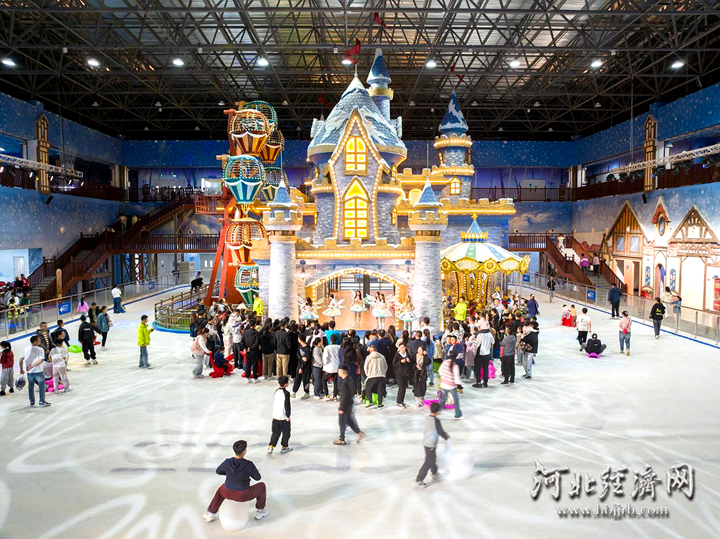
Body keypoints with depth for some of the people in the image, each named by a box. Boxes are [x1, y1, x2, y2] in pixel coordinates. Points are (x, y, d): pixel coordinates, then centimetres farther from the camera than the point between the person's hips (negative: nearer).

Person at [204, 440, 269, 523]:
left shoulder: (227, 462, -16)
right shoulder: (249, 464, -24)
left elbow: (218, 471, 6)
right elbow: (258, 477, -7)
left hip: (228, 493, 3)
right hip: (243, 495, -3)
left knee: (221, 490, 40)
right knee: (261, 486, 25)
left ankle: (210, 513, 43)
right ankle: (260, 512, 38)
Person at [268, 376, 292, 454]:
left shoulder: (276, 391, 3)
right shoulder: (286, 393, -18)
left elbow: (274, 403, 12)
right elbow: (287, 405, -17)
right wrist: (288, 415, -9)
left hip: (275, 415, 6)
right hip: (283, 416, -6)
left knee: (275, 432, 15)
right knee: (286, 432, 11)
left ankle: (270, 446, 6)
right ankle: (284, 447, 21)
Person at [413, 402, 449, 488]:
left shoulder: (427, 418, 3)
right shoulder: (436, 420, -21)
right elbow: (440, 431, -11)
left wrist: (444, 433, 22)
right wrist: (446, 437, 10)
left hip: (426, 442, 9)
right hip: (431, 445, -8)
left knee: (433, 459, 27)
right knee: (428, 463, -2)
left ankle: (435, 474, 46)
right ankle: (418, 481, -2)